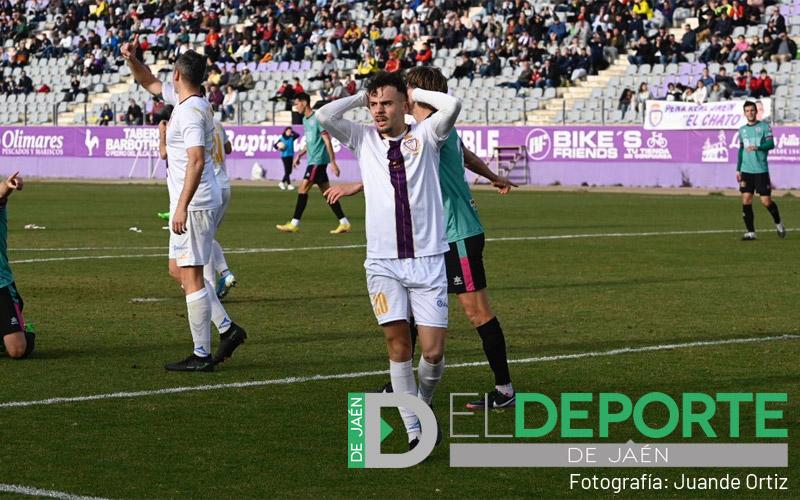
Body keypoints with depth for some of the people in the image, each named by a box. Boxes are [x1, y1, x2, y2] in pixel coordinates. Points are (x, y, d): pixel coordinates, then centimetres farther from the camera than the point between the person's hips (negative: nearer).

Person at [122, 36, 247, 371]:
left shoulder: (192, 111, -18)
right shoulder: (182, 101, 12)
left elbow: (197, 160, -26)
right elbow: (151, 84, 29)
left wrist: (182, 206, -29)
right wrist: (132, 59, 13)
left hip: (195, 205, -10)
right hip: (189, 204, 10)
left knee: (190, 276, -7)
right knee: (178, 270, 17)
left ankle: (201, 355, -4)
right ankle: (227, 329, 18)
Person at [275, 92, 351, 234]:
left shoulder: (317, 118, -13)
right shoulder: (305, 120, 15)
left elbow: (327, 141, -15)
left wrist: (333, 162, -17)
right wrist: (300, 154, 16)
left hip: (318, 160, -9)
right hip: (313, 160, 9)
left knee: (303, 189, -11)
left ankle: (294, 224, -9)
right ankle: (344, 223, 8)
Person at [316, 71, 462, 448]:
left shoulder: (425, 135, 6)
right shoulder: (363, 138, 11)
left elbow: (451, 105, -13)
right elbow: (324, 116, -3)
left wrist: (415, 93, 3)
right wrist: (361, 97, 7)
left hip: (428, 259, -1)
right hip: (383, 262, 1)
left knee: (433, 351, -4)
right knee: (397, 344, -8)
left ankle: (424, 404, 25)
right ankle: (413, 431, -1)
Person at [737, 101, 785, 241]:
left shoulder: (764, 126, 1)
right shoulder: (742, 129, 14)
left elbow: (771, 144, -10)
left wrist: (758, 147, -27)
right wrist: (738, 169, 16)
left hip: (761, 170, -4)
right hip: (746, 170, 4)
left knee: (766, 201, -4)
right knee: (746, 199, -6)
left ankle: (778, 223, 23)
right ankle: (750, 232, -1)